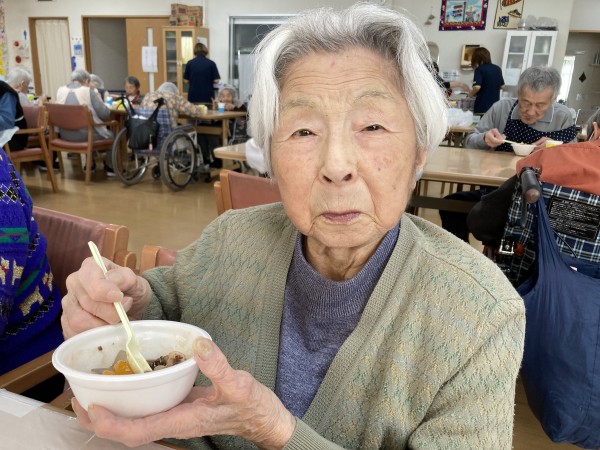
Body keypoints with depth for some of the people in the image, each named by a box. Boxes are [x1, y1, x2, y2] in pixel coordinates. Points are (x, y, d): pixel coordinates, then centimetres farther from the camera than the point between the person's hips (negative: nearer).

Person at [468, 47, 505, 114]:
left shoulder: (479, 69, -7)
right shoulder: (498, 69, 9)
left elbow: (477, 87, -19)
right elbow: (502, 86, 18)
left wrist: (471, 93, 0)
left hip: (482, 107, -5)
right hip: (496, 106, 5)